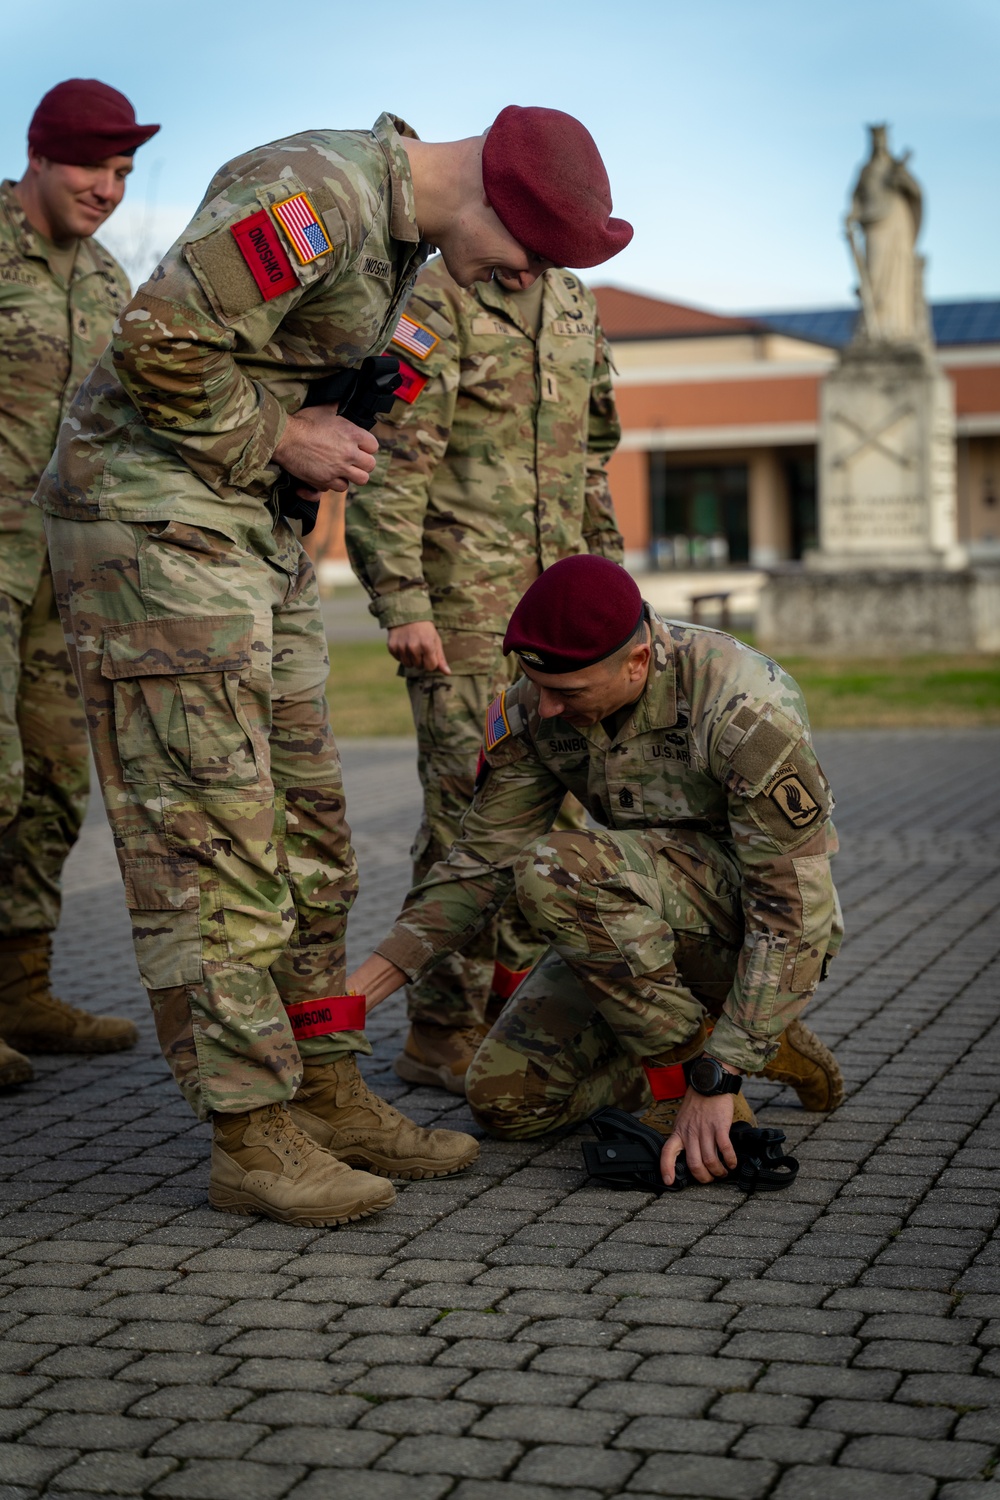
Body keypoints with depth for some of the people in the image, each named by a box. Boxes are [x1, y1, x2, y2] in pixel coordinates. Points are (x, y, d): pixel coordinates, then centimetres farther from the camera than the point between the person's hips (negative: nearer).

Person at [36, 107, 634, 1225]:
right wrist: (281, 437, -14)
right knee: (211, 834, -8)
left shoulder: (393, 226, 12)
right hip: (150, 513, -10)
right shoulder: (318, 197, -21)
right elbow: (159, 344, -26)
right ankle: (252, 1139, -2)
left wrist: (325, 446, 4)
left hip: (246, 525, 10)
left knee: (302, 822, 10)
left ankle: (327, 1097, 18)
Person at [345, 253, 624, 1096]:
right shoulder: (433, 302, -8)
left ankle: (511, 1007, 22)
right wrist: (402, 604, -21)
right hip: (464, 605, -8)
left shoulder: (574, 304, 17)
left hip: (554, 599, 8)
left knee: (552, 807, 10)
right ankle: (443, 1038, 2)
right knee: (472, 810, -7)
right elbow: (388, 464, -14)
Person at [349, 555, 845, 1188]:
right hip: (641, 932, 8)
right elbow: (481, 861, -3)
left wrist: (718, 1083, -30)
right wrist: (355, 992, -13)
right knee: (505, 1098, -6)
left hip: (749, 931, -7)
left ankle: (689, 1065, -12)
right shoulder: (533, 707, -10)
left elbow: (793, 909, -27)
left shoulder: (747, 711, -29)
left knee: (556, 870, -32)